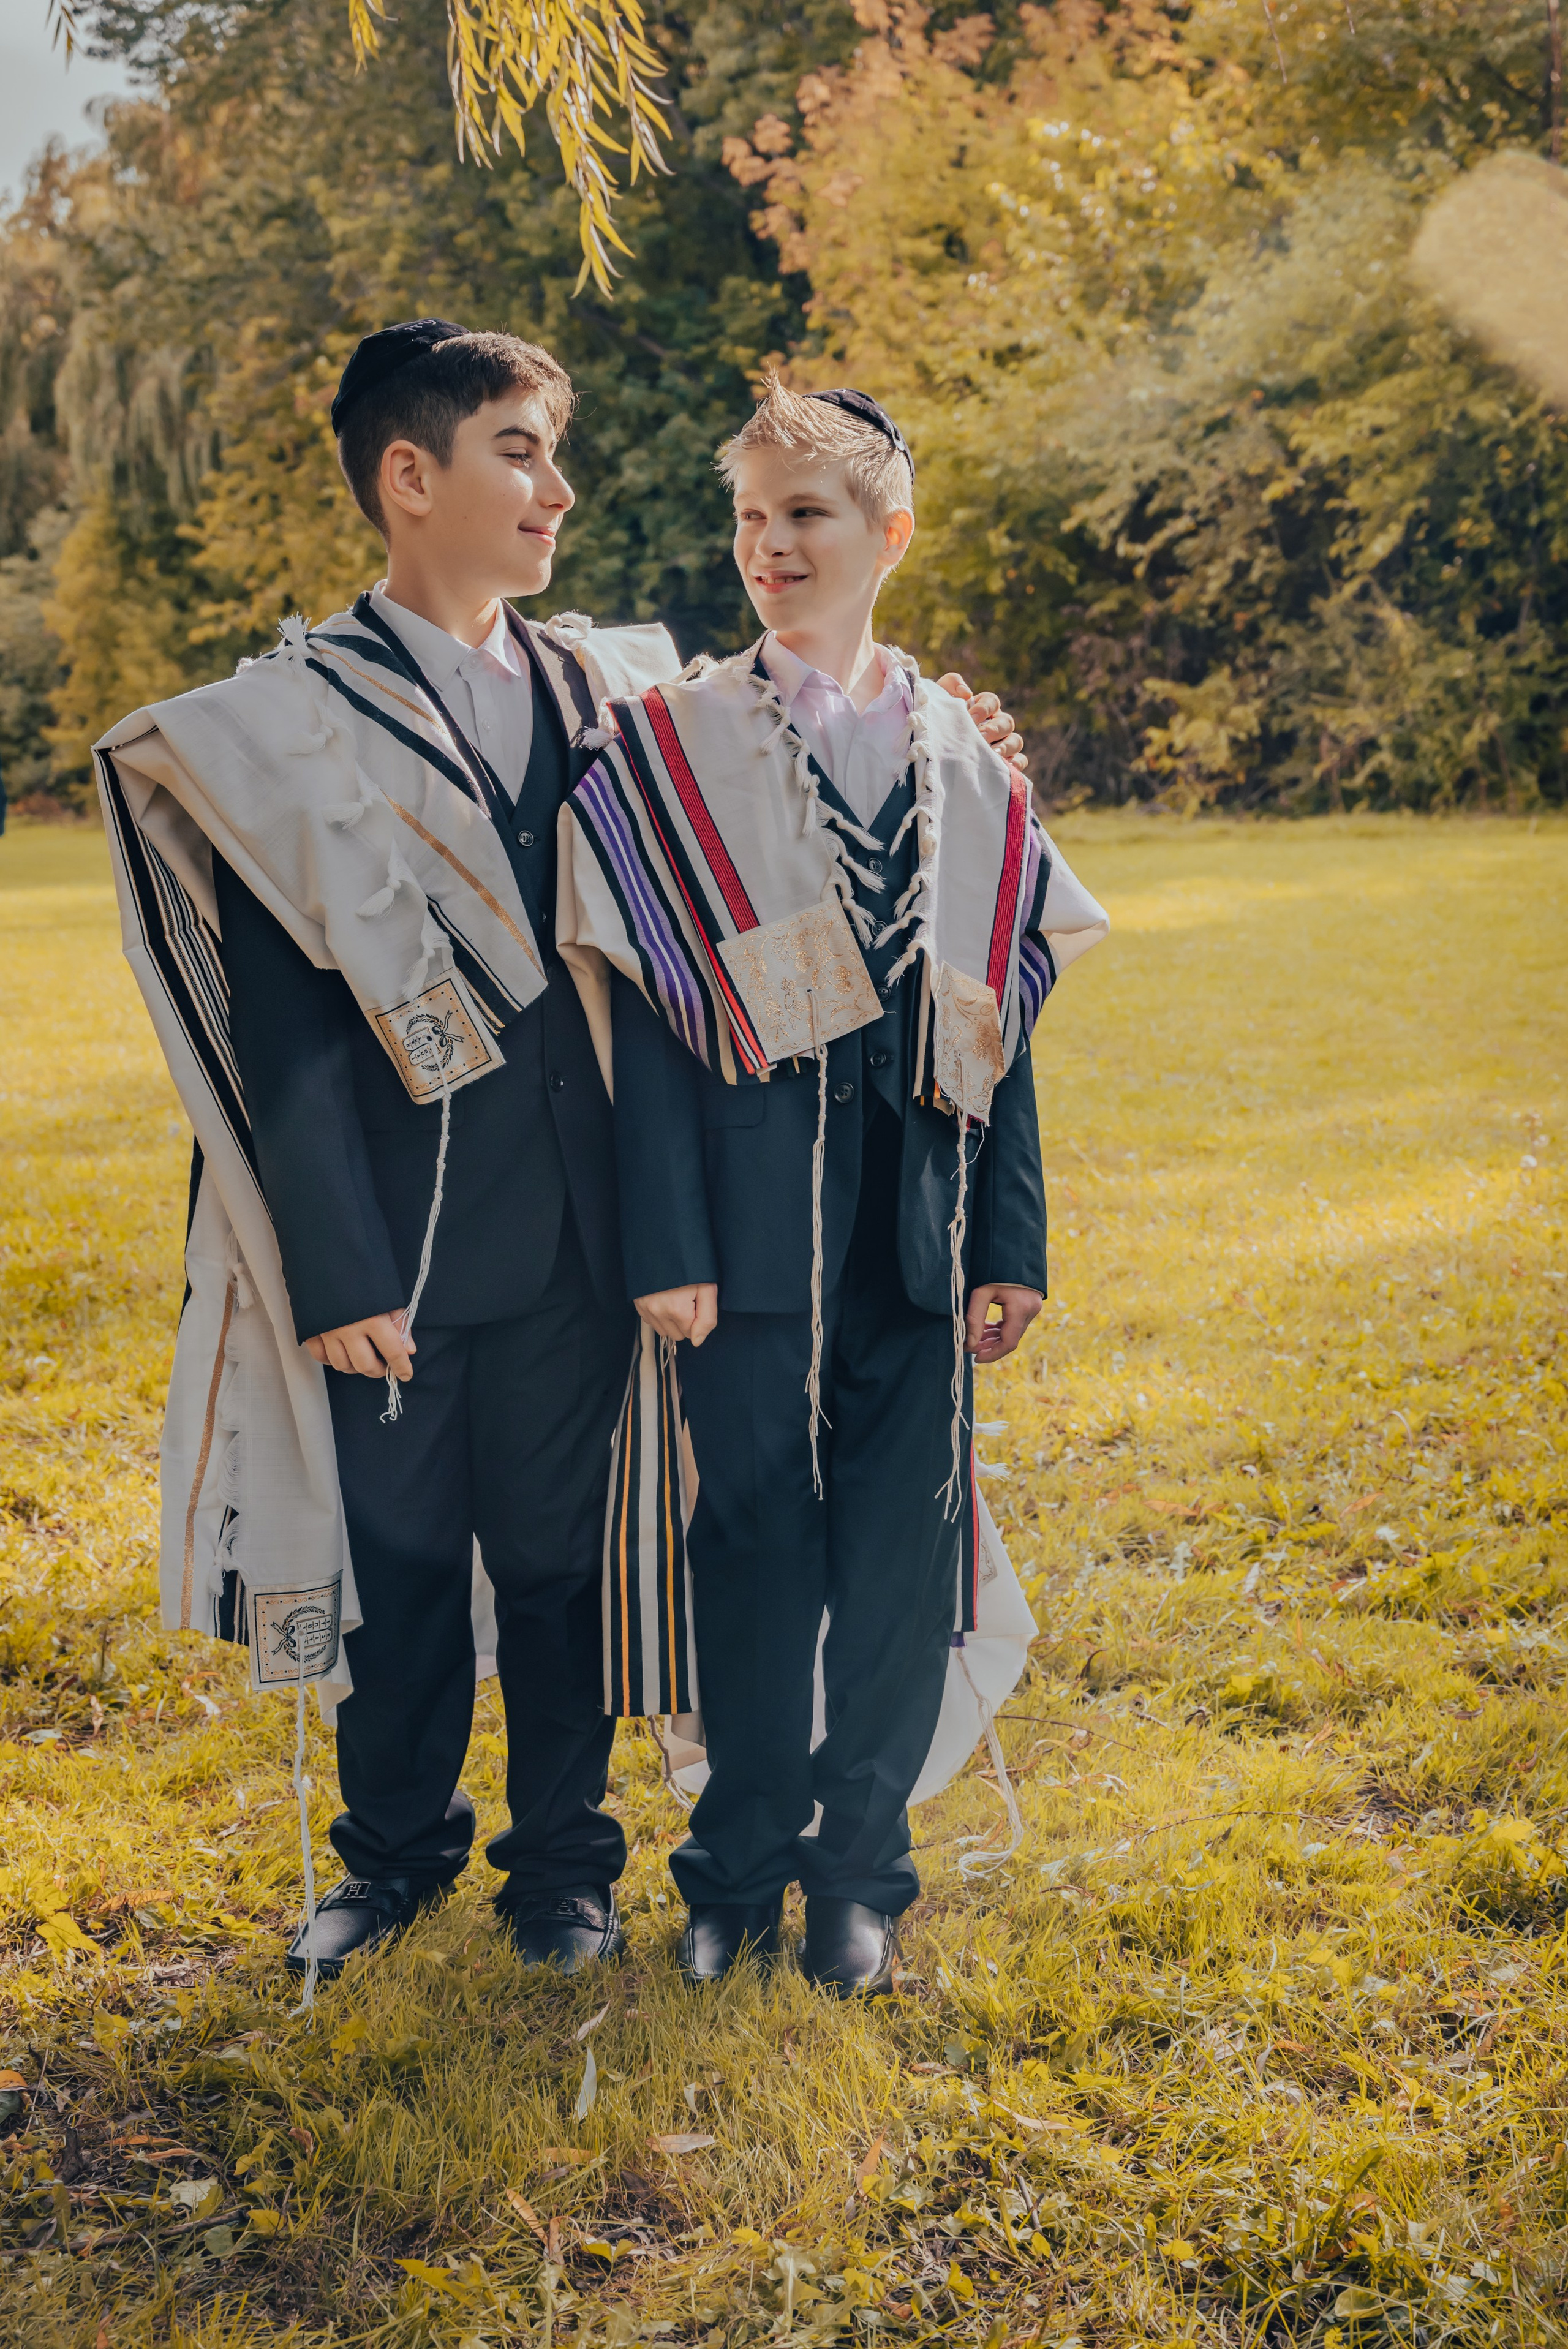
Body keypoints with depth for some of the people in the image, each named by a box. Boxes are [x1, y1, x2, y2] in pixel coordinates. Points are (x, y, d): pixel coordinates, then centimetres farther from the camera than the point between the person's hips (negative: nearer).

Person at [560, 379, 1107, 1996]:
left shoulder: (965, 762, 8)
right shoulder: (666, 748, 0)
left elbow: (1000, 1022, 9)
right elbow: (648, 1015, -4)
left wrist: (1013, 1244, 5)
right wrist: (665, 1246, -10)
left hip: (916, 1224, 3)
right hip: (753, 1211, -2)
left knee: (902, 1546, 6)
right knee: (754, 1543, 5)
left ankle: (860, 1862, 23)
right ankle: (740, 1863, 23)